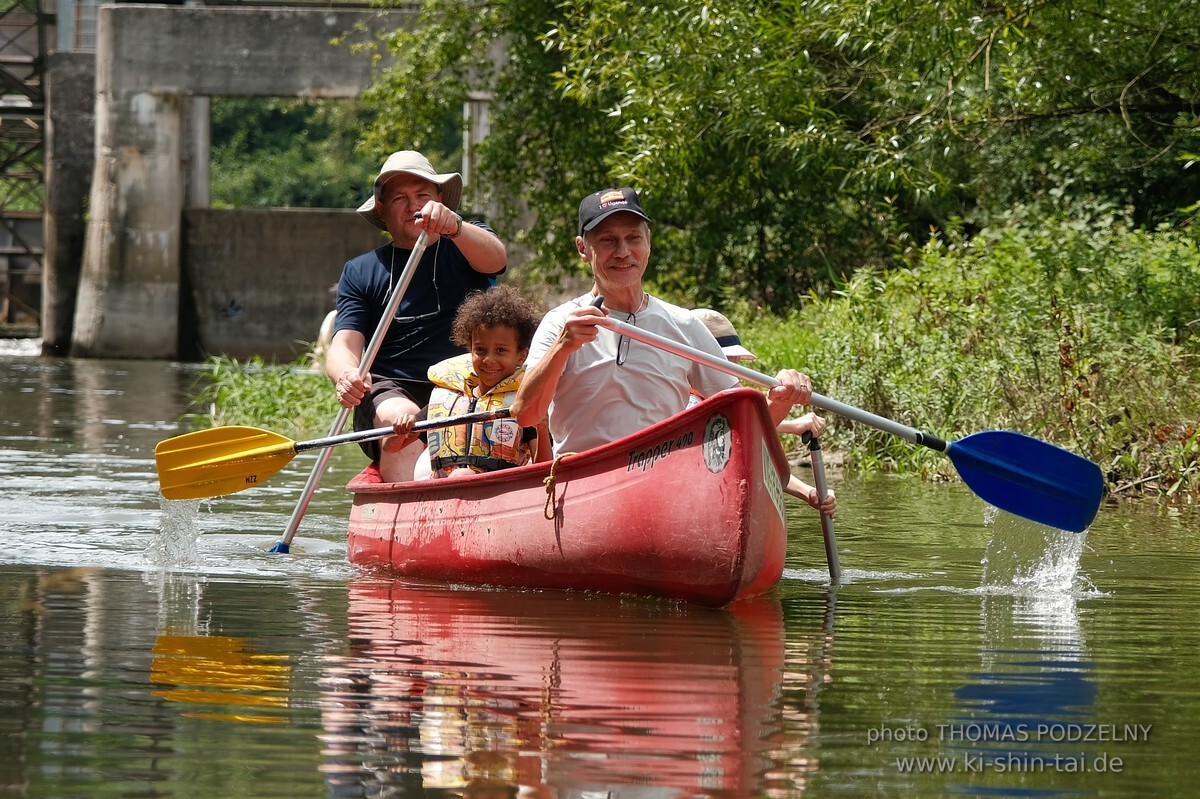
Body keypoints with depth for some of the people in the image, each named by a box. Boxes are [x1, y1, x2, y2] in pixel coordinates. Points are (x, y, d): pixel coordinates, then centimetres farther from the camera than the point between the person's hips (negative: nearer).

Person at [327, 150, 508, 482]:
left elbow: (495, 258, -11)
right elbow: (344, 345, 2)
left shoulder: (466, 246, 15)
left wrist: (454, 227, -34)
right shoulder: (360, 271, 15)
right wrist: (346, 376, -24)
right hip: (389, 391, 0)